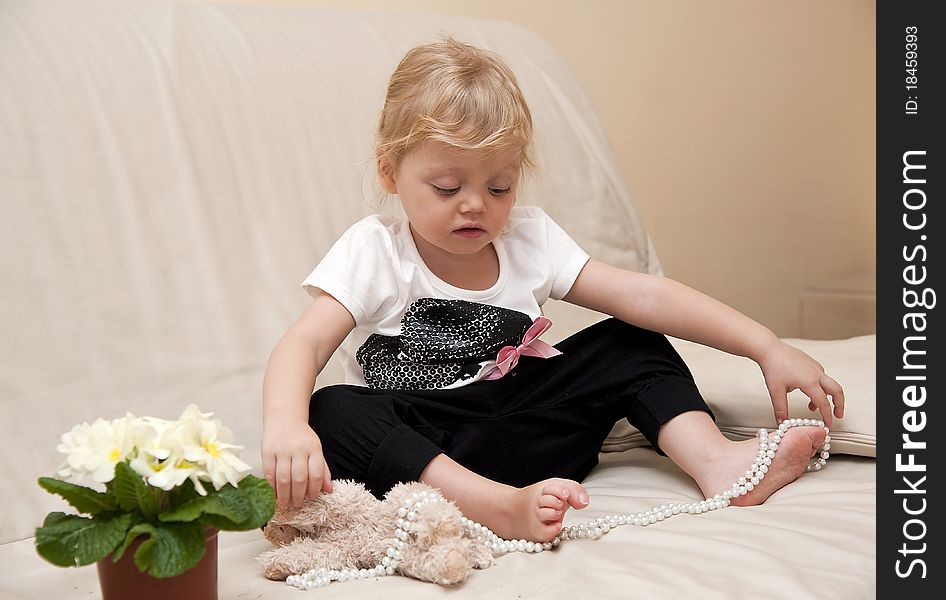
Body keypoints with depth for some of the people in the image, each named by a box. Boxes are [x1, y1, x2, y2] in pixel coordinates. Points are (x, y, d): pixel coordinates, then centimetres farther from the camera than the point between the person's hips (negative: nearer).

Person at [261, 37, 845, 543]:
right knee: (332, 415, -33)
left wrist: (768, 348, -16)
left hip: (519, 434, 4)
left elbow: (643, 296, -8)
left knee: (629, 344, -3)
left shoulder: (528, 239, 0)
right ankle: (501, 506, -45)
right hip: (415, 441, -4)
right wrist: (285, 426, -46)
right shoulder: (375, 251, -9)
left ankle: (715, 459, -22)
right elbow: (305, 343, -22)